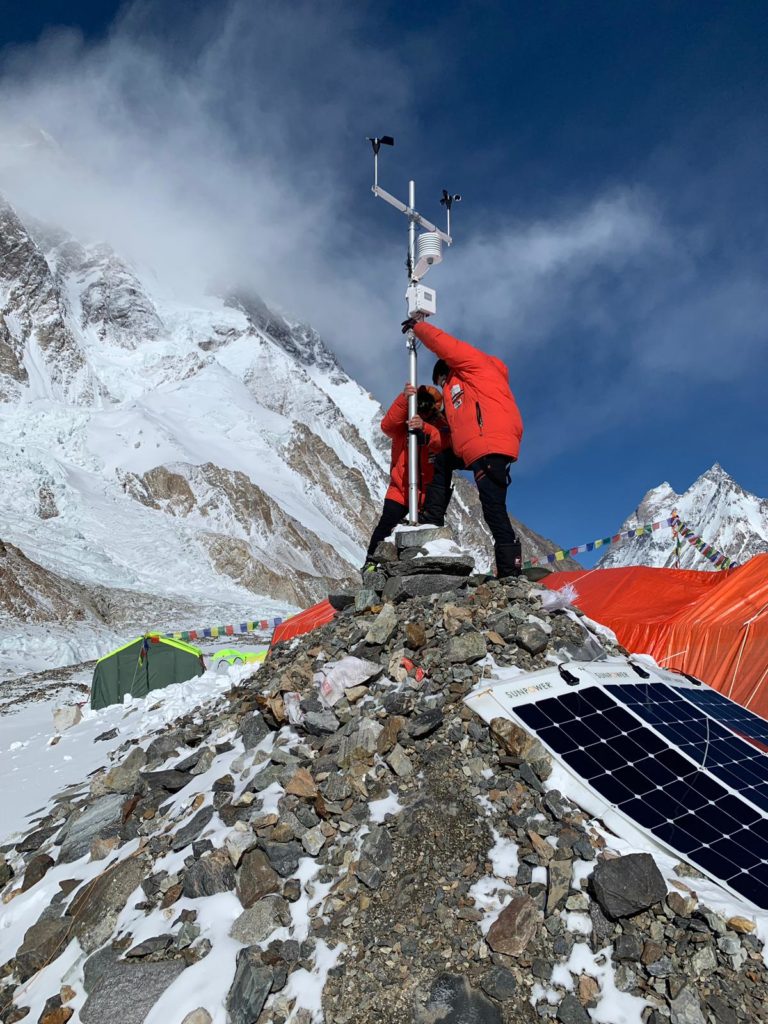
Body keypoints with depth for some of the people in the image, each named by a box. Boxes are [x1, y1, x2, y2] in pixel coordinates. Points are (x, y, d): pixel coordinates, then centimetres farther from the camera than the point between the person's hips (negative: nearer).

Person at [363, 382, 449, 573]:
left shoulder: (440, 425, -2)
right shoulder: (402, 422, -1)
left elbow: (444, 443, -25)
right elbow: (387, 426, -25)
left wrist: (424, 428, -44)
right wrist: (404, 399, -37)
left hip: (428, 491, 1)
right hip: (400, 489, -1)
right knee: (386, 524, -13)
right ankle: (371, 561, -1)